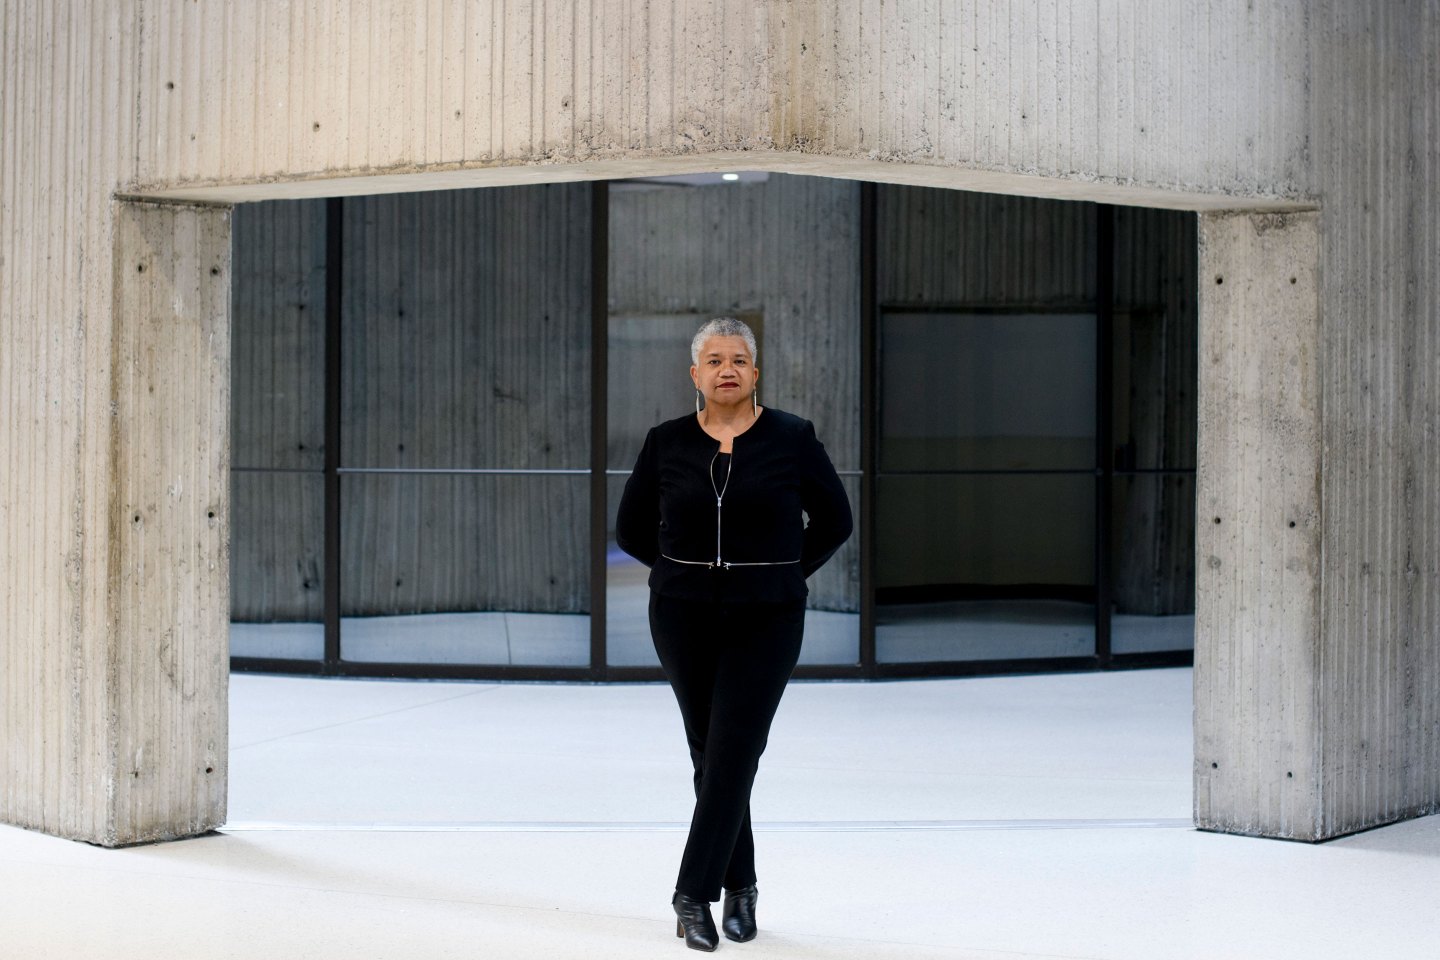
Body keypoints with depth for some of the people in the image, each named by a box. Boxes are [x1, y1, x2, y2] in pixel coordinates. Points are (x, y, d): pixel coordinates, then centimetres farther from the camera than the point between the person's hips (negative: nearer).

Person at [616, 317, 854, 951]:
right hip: (683, 619, 2)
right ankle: (739, 886, 23)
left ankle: (694, 894, -4)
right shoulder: (666, 443, 1)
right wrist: (687, 568, 7)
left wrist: (783, 574, 3)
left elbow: (833, 520, 7)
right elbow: (632, 529, 12)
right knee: (709, 755, 9)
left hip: (766, 621, -2)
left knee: (731, 757, -9)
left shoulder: (791, 439, -3)